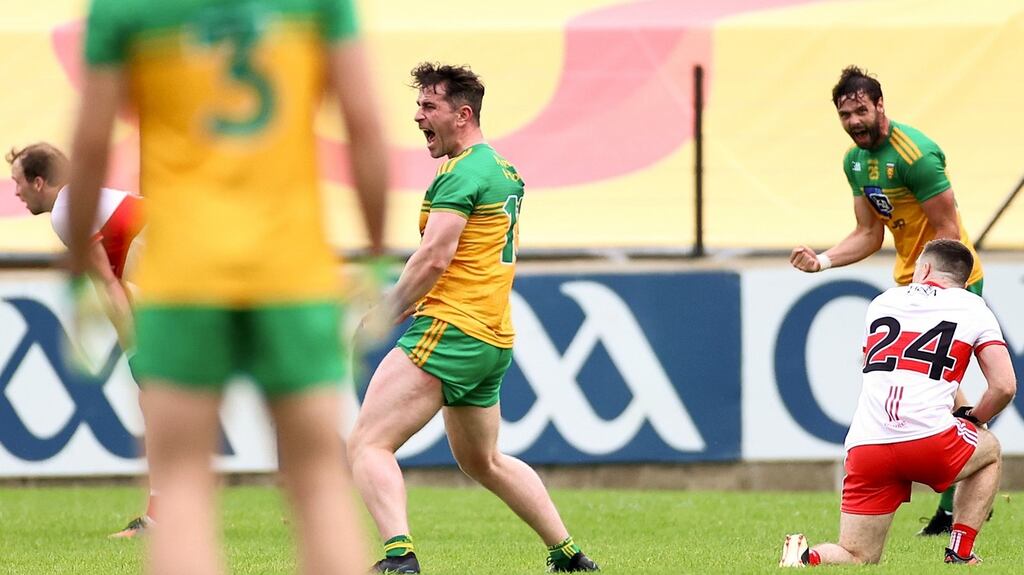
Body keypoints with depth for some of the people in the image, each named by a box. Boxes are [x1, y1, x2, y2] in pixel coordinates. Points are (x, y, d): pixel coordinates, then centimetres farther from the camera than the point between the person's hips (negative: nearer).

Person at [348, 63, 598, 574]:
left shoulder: (462, 174, -12)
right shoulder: (504, 172, 18)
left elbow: (434, 258, -20)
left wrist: (384, 314, -13)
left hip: (451, 331, -10)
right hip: (494, 339, 10)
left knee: (367, 443, -15)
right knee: (484, 462, 26)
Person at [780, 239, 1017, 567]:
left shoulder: (882, 302, 22)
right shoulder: (973, 309, 11)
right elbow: (1004, 387, 3)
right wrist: (973, 419, 24)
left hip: (865, 447, 3)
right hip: (930, 440, -3)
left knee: (856, 559, 14)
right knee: (989, 450, 32)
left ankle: (807, 558, -19)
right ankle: (959, 555, 20)